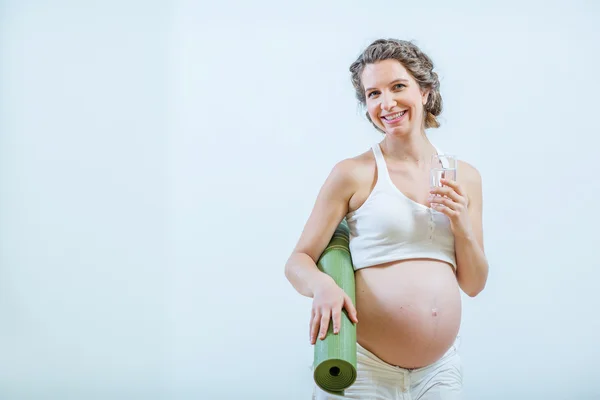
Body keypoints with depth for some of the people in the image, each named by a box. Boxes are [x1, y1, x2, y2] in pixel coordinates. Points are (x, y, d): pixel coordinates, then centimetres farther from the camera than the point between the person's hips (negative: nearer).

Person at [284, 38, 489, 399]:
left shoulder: (465, 177, 7)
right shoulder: (354, 173, -5)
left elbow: (474, 285, 10)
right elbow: (298, 262, -3)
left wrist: (462, 226, -6)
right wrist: (322, 284, -24)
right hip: (364, 366, -3)